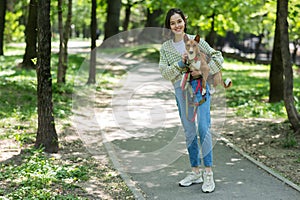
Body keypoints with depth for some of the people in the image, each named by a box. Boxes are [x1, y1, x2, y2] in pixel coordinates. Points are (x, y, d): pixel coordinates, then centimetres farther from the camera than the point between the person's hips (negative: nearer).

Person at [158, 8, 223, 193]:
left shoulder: (196, 40, 1)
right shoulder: (165, 48, 8)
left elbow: (218, 57, -1)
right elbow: (165, 73, -1)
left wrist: (203, 70, -14)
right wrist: (180, 62, -14)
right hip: (181, 90, 4)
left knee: (204, 127, -15)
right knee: (189, 132, 9)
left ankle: (208, 174, -12)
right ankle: (196, 172, 19)